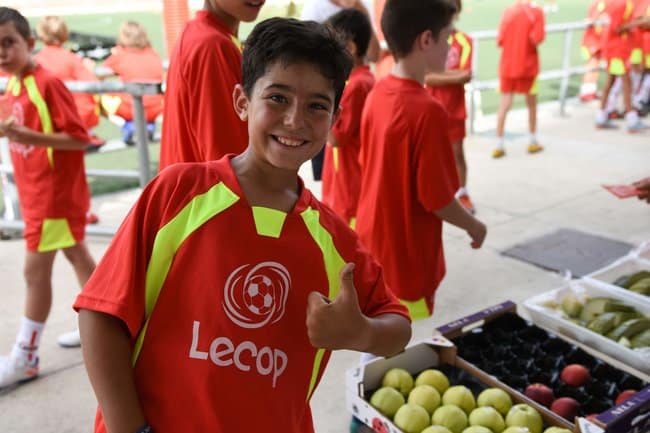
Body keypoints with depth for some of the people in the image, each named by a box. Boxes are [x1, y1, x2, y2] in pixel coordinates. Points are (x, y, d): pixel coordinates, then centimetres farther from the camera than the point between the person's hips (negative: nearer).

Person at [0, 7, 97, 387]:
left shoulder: (47, 84, -18)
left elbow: (80, 139, -22)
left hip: (53, 193, -9)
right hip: (37, 192, 9)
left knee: (36, 270, -3)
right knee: (77, 255, 17)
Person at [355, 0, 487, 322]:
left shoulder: (376, 94, -1)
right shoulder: (427, 110, -26)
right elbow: (436, 197, -21)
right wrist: (474, 226, -4)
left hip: (371, 242, 8)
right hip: (406, 256, -7)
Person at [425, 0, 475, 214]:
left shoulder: (464, 41, -3)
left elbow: (466, 75, -14)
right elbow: (425, 77, -13)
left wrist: (439, 73, -16)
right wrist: (455, 76, -16)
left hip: (455, 108, 1)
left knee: (458, 152, 9)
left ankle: (462, 193, 24)